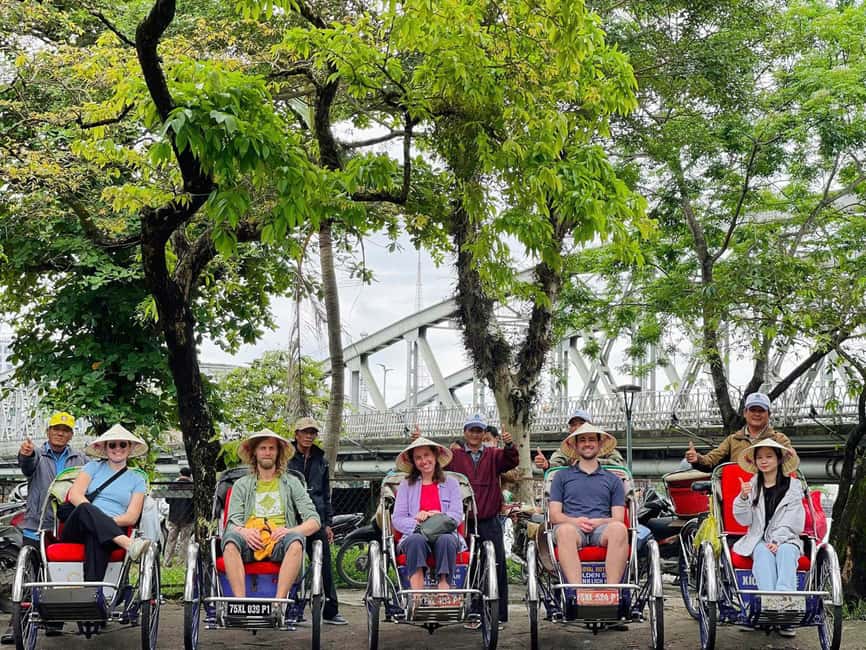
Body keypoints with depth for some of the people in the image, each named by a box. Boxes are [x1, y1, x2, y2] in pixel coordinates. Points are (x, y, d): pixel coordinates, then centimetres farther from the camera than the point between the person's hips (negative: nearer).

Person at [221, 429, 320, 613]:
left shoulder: (291, 483, 18)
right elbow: (233, 521, 9)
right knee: (230, 538, -33)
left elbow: (314, 521, 9)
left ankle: (279, 603, -41)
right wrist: (244, 532, -16)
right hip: (250, 543, 1)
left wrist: (291, 531, -11)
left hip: (279, 544, 0)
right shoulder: (241, 485, 20)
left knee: (296, 541, -35)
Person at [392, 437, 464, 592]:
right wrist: (417, 523, -15)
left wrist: (428, 516, -12)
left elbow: (457, 517, 4)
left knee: (446, 540, -35)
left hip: (445, 534, 0)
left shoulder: (451, 483, 16)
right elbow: (397, 519, 7)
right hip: (415, 535, 0)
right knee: (416, 539, -35)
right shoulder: (406, 485, 16)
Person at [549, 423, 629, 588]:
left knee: (619, 529, -35)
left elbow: (618, 519, 14)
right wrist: (575, 521, -8)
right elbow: (554, 515, 13)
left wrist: (599, 522, -7)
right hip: (573, 526, -1)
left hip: (601, 530, 1)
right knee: (565, 530, -38)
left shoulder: (613, 480, 24)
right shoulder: (562, 476, 22)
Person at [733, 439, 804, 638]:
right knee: (763, 553, -33)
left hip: (786, 539, -1)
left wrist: (777, 541, -14)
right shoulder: (751, 486, 11)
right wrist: (743, 498, -15)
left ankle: (785, 596, -57)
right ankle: (768, 598, -56)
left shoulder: (793, 486, 7)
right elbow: (744, 520, 3)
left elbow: (793, 522, 1)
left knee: (786, 552, -35)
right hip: (758, 540, 1)